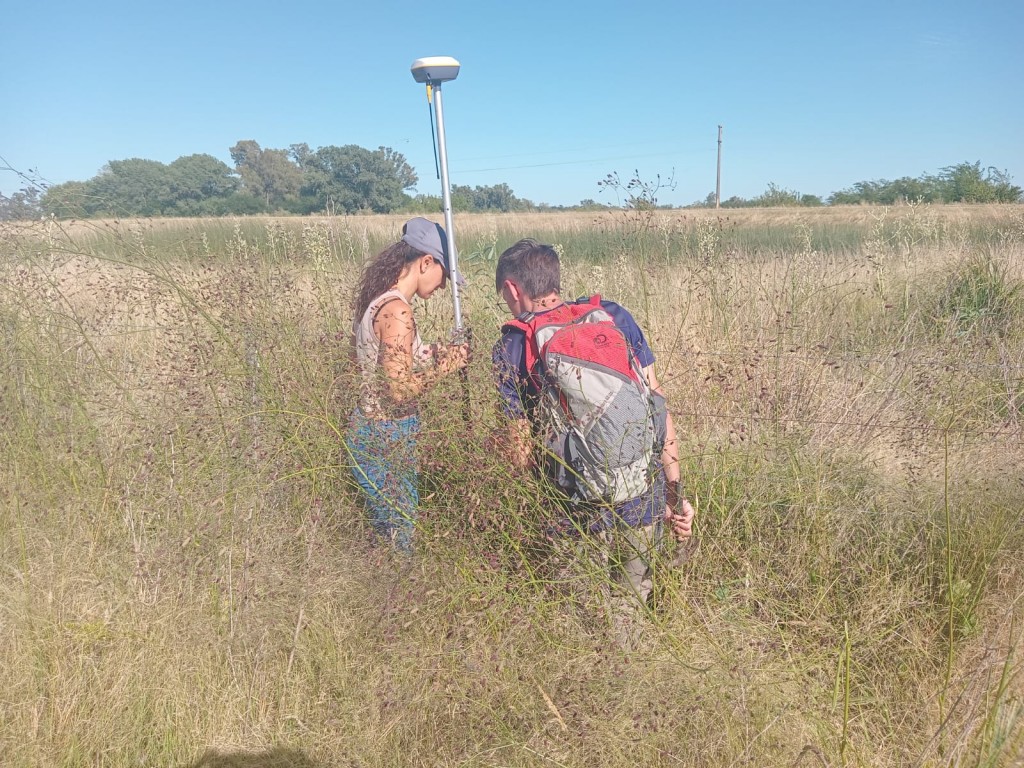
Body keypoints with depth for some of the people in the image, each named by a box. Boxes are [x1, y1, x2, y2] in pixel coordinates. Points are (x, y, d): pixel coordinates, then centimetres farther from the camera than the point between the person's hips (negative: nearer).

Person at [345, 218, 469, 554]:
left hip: (369, 428, 9)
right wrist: (448, 363, -14)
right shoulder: (396, 310, -22)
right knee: (398, 541, 7)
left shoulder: (376, 300, 7)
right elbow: (400, 388, -25)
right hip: (386, 439, -9)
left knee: (387, 535, 22)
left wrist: (438, 350, 8)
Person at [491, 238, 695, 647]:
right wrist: (675, 492, 7)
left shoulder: (511, 349, -7)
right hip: (647, 501, 4)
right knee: (630, 605, 27)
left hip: (583, 512, -3)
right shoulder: (614, 315, 1)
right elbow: (658, 403, 0)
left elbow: (520, 455, -6)